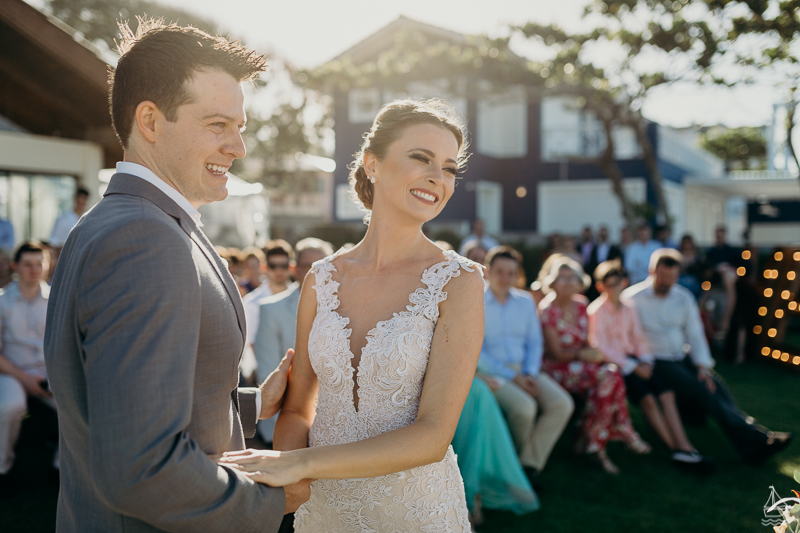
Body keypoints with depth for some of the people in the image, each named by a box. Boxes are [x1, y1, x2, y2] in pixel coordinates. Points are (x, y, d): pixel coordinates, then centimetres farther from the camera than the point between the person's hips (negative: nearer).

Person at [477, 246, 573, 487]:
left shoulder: (525, 301, 13)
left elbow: (535, 342, 13)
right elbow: (476, 354, -8)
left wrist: (529, 374, -6)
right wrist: (512, 377, -14)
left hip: (525, 370, 5)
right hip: (492, 372, -5)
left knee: (562, 403, -19)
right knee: (524, 406, -32)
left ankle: (530, 465, -12)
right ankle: (521, 457, -3)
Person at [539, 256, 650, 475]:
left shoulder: (581, 305, 11)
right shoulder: (547, 310, -9)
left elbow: (585, 342, 13)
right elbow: (556, 353, -10)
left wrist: (593, 353, -8)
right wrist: (581, 354, -20)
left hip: (581, 362, 6)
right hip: (556, 367, -6)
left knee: (611, 375, -24)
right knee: (607, 376, -28)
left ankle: (593, 443, -17)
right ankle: (622, 431, -12)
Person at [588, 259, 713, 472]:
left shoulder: (629, 308, 12)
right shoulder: (596, 311, -8)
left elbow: (638, 337, 16)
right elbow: (600, 346, -14)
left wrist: (645, 361, -5)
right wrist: (632, 367, -15)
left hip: (632, 361, 6)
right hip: (612, 364, -6)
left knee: (666, 393, -12)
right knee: (647, 398, -22)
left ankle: (684, 446, -17)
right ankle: (676, 449, -16)